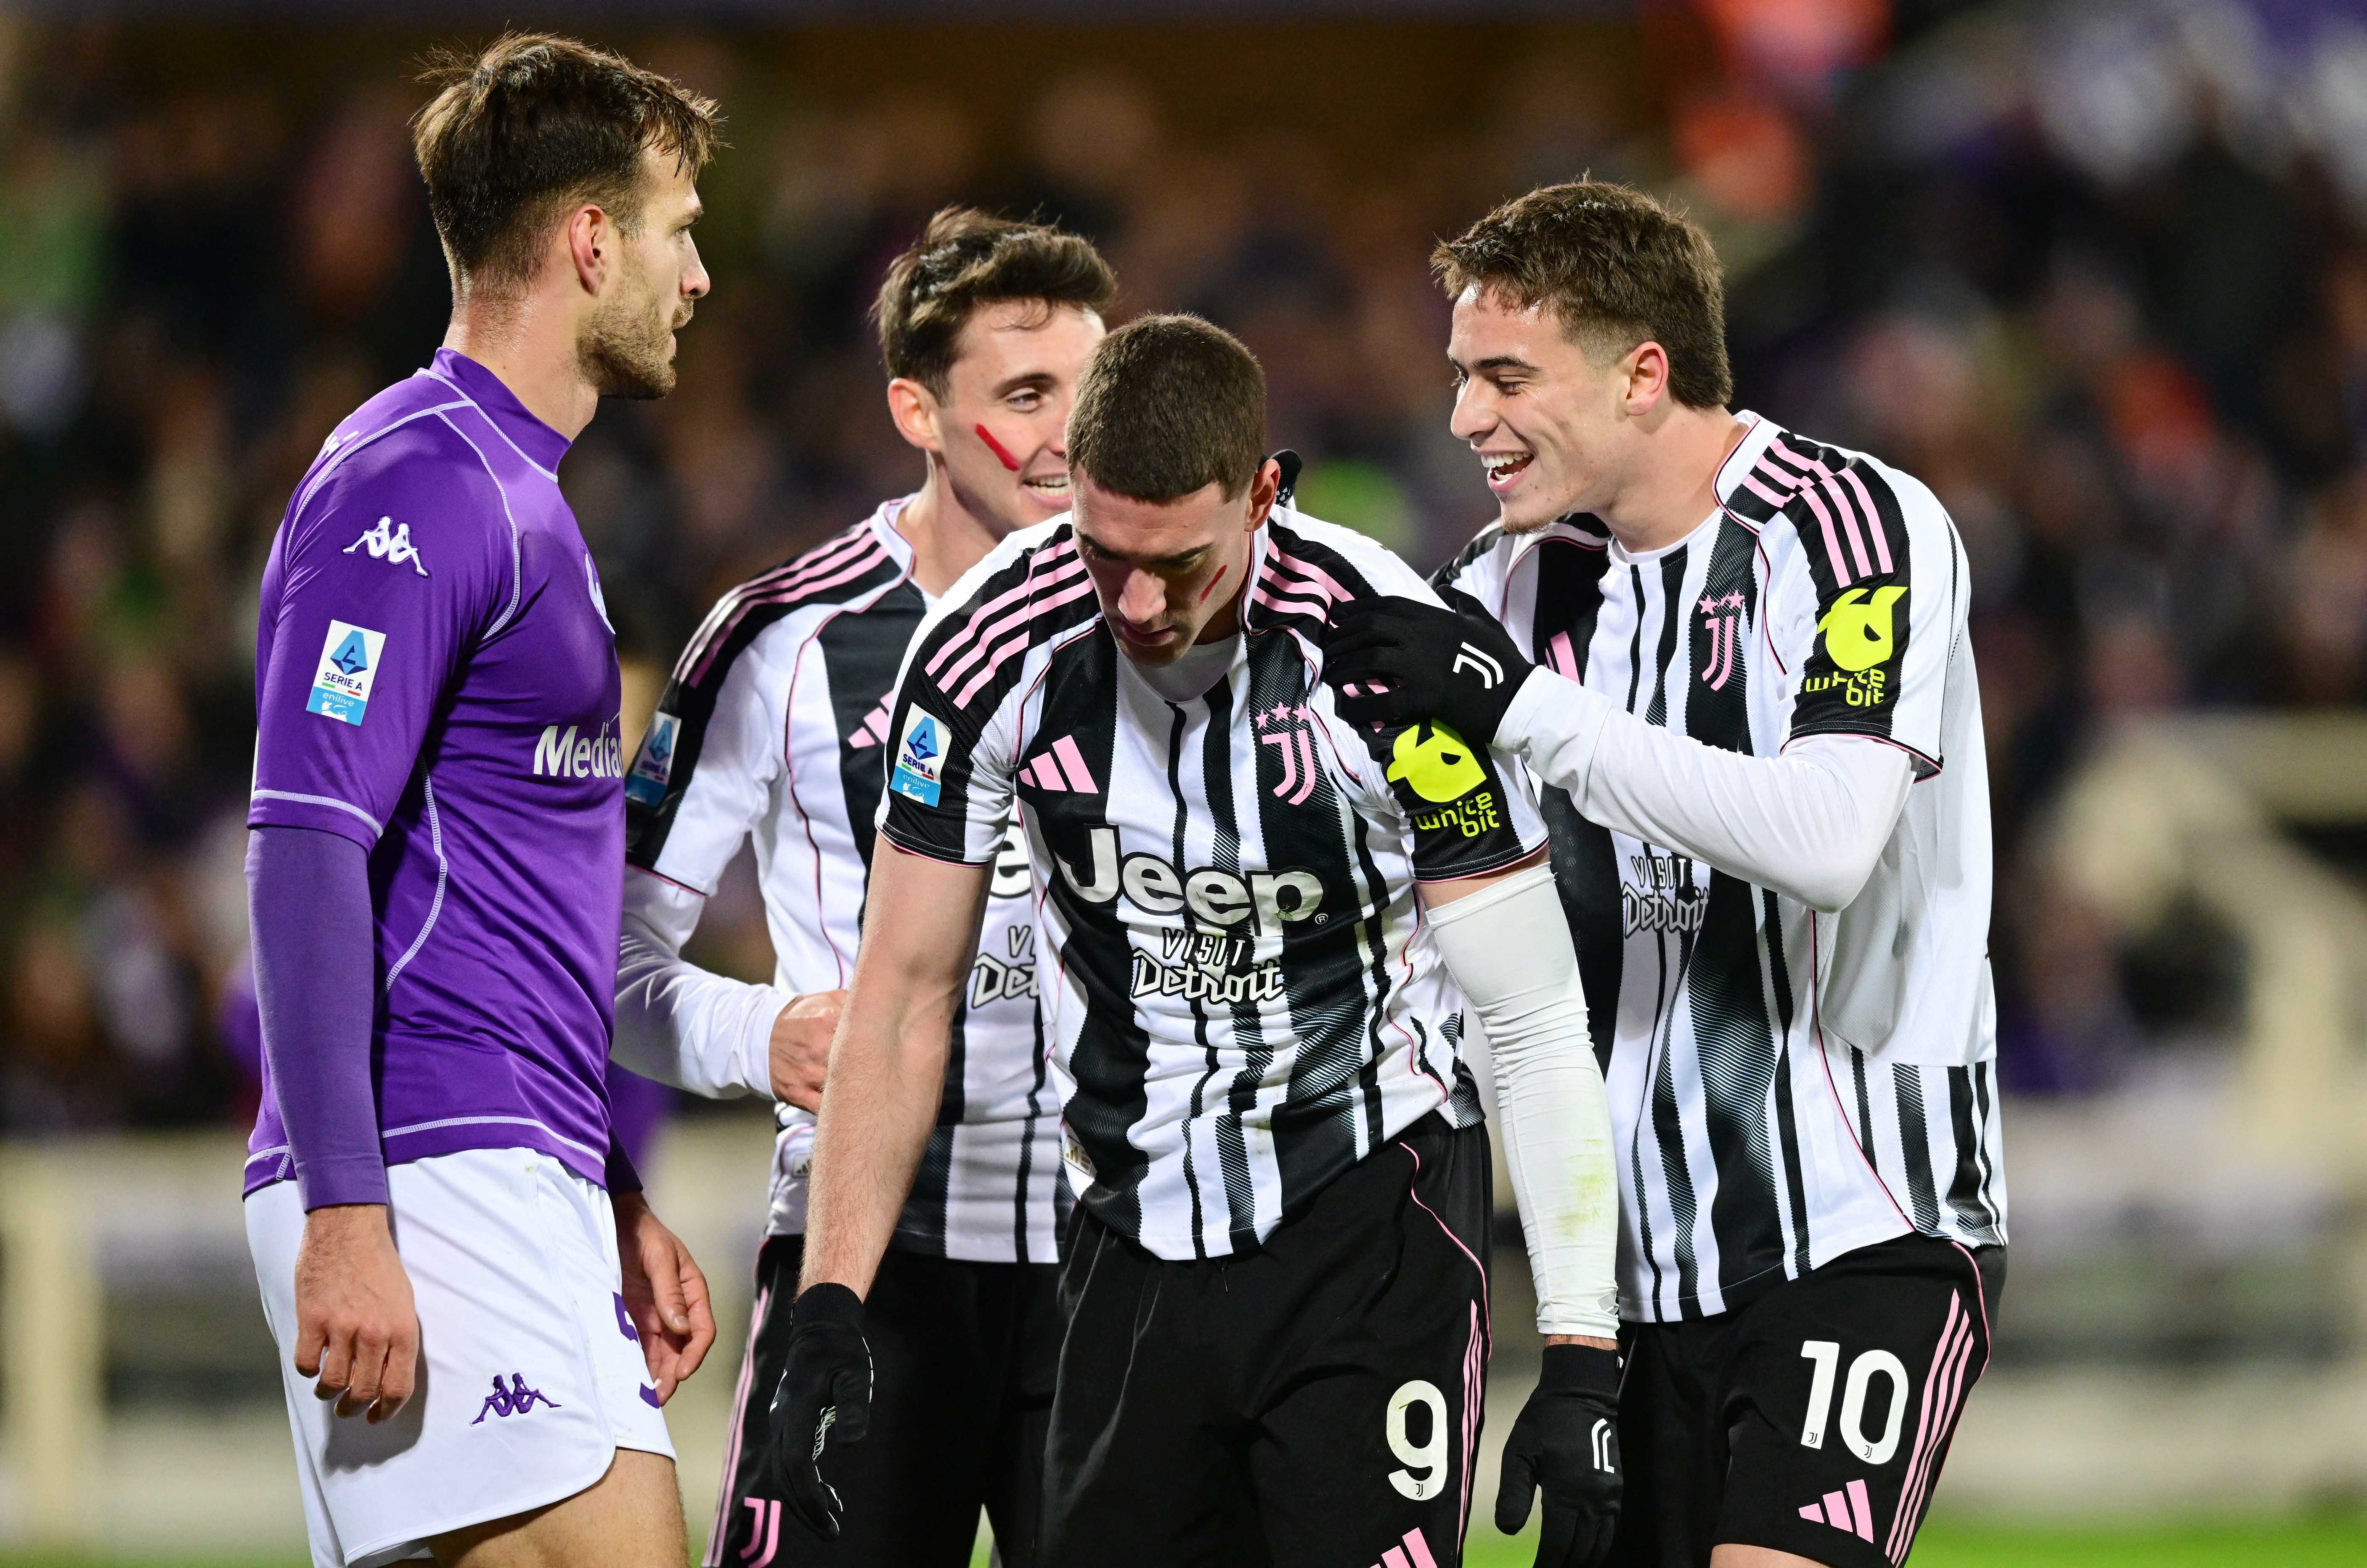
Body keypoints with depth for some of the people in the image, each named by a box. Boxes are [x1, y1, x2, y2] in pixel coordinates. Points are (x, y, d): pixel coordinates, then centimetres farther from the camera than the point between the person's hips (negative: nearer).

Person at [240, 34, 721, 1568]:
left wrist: (616, 1204, 27)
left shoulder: (524, 498, 22)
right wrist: (343, 1223, -22)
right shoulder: (415, 489, -10)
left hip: (524, 1189, 10)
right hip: (430, 1184, -10)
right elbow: (305, 851, -17)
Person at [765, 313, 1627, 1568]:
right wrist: (828, 1316, -4)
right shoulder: (992, 652, -8)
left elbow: (1535, 1024, -11)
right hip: (1134, 1234, 4)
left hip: (1368, 1222, -4)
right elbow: (904, 996, 2)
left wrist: (1583, 1360, -13)